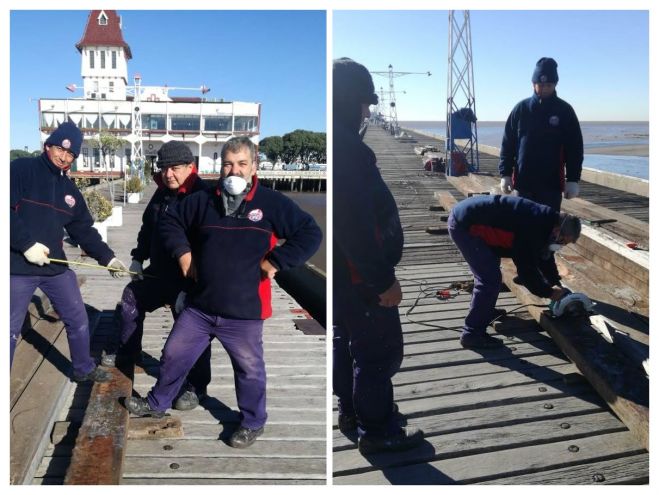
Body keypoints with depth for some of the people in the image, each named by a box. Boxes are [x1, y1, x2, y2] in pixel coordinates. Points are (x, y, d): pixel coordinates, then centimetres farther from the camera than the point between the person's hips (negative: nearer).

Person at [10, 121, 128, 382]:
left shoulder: (69, 189, 12)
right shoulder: (21, 170, -7)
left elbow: (84, 230, 14)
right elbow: (8, 211, -17)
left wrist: (107, 257, 5)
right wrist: (26, 244, -22)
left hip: (56, 266, 6)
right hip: (19, 267, -6)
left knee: (78, 320, 14)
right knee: (10, 331, 4)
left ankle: (84, 368, 34)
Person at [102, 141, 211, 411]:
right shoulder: (162, 193, 4)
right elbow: (148, 228, 21)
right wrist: (138, 258, 18)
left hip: (188, 280, -9)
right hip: (158, 273, 9)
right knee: (131, 298, 25)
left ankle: (197, 386, 13)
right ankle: (127, 351, 46)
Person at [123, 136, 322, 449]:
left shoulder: (272, 203, -9)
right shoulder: (204, 200, 2)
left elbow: (310, 233, -9)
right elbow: (170, 221, 16)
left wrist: (275, 261, -13)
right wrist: (182, 252, 2)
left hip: (244, 312, -3)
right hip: (199, 307, 4)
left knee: (249, 370, 11)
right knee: (173, 356, 16)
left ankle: (253, 423, 34)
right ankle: (157, 403, 42)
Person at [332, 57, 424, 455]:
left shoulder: (337, 141, 8)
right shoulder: (344, 146, -25)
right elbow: (356, 224, -29)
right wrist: (384, 279, -22)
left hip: (343, 270, 10)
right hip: (357, 273, -10)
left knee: (348, 343, 22)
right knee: (379, 351, 4)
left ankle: (352, 411, 39)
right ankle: (376, 430, 17)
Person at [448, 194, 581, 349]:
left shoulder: (544, 220, 8)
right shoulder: (532, 228, -21)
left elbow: (544, 256, 23)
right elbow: (527, 269, -16)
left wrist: (555, 283, 18)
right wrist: (549, 292, -3)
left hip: (468, 218, 10)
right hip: (464, 224, -10)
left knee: (488, 273, 25)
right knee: (490, 279, -9)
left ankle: (483, 311, 44)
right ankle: (472, 334, -3)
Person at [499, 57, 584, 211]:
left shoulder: (565, 111, 2)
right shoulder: (521, 109, 5)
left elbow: (575, 148, 2)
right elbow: (507, 143, 7)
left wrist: (573, 179, -3)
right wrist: (505, 174, 1)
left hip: (552, 183, -1)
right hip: (524, 182, 1)